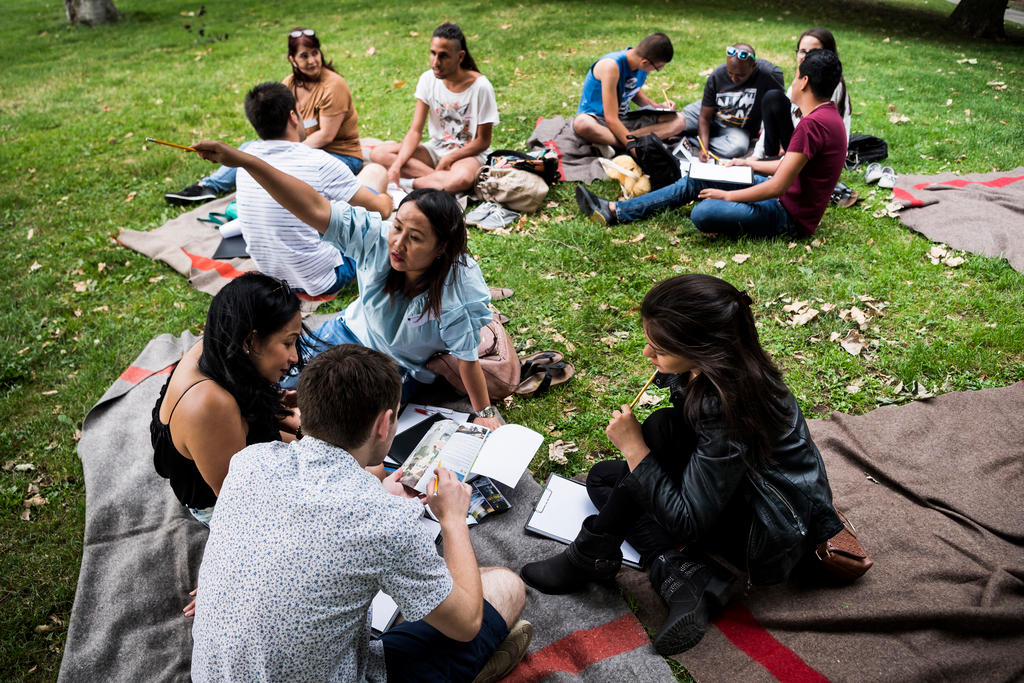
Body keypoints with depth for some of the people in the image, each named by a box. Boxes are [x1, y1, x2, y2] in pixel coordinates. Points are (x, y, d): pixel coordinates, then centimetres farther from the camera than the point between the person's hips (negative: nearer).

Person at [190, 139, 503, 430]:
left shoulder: (460, 293, -34)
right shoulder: (376, 236, -27)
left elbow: (467, 359, -21)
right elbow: (313, 208, -33)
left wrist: (485, 413, -9)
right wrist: (244, 160, -42)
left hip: (400, 367, -3)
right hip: (353, 330, 4)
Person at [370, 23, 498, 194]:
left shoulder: (480, 86, -16)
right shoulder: (428, 79, -4)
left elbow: (483, 141, -10)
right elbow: (415, 130, -7)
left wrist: (447, 159, -18)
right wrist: (397, 166, -22)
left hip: (469, 153, -5)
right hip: (436, 148, 5)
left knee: (461, 179, -42)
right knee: (379, 153, -15)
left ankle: (410, 183, -18)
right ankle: (441, 180, -23)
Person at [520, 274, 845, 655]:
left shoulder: (731, 410, -36)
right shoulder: (709, 365, -13)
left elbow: (687, 524, -31)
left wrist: (634, 447, -28)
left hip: (774, 539, -9)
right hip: (727, 488, 9)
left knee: (664, 428, -26)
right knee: (602, 478, 6)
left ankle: (593, 553, -10)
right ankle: (681, 575, -14)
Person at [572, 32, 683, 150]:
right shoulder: (611, 66, -25)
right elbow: (611, 119, -28)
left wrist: (657, 106, 3)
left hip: (624, 120, 8)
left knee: (678, 120, -10)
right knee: (582, 124, -44)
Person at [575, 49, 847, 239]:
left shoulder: (812, 124, -25)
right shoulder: (827, 115, 9)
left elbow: (778, 186, -26)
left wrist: (727, 195, -16)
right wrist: (749, 164, 20)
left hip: (791, 216, -10)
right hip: (788, 195, 10)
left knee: (703, 212, -33)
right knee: (695, 180, 8)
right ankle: (615, 211, 9)